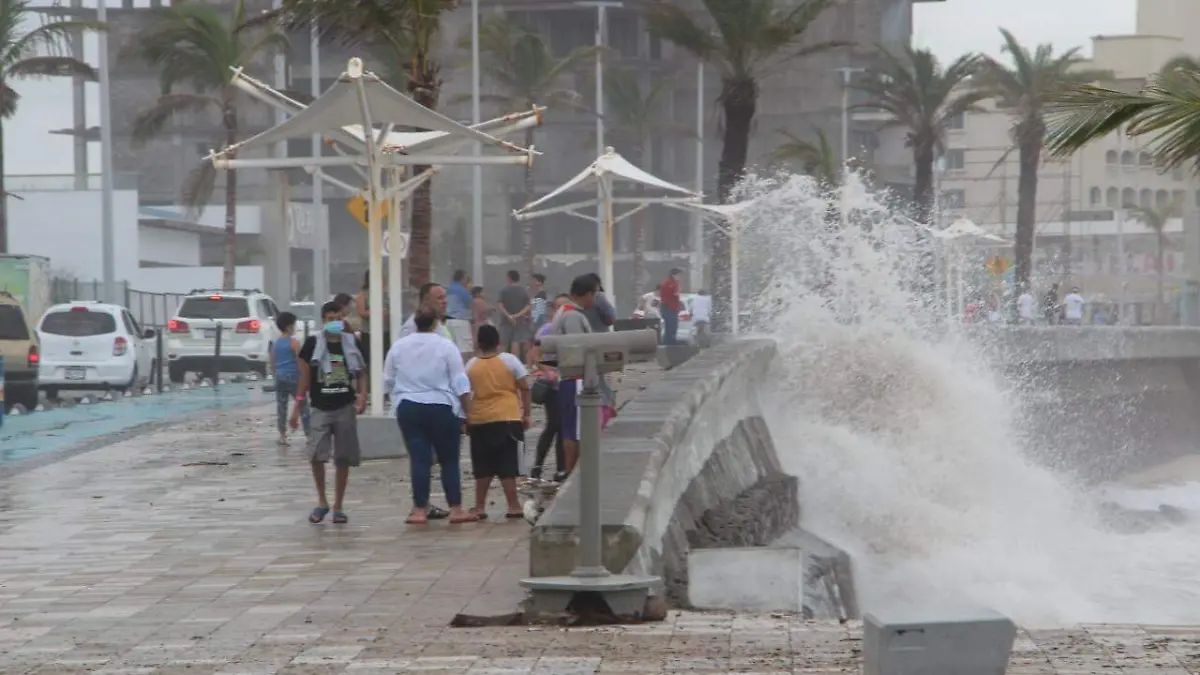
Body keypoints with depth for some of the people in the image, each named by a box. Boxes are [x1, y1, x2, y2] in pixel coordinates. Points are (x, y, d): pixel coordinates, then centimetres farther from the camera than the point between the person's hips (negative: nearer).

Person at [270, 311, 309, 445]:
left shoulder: (275, 343, 7)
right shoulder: (294, 342, -10)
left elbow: (272, 363, 12)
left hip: (280, 377, 5)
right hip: (293, 377, -5)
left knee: (281, 407, 7)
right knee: (303, 407, 2)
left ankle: (282, 436, 6)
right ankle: (309, 434, 2)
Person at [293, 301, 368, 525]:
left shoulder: (351, 343, 4)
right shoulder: (313, 343, -2)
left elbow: (361, 372, 10)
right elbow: (305, 376, 2)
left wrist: (362, 395, -8)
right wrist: (297, 408, 1)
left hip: (345, 408, 2)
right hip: (321, 409, -2)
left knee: (343, 459, 4)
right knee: (316, 455, -12)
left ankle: (338, 507, 15)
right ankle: (322, 502, 8)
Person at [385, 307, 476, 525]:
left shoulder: (398, 346, 4)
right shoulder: (446, 346, -5)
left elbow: (388, 382, 11)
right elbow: (460, 384, -6)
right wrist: (468, 413, -2)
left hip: (408, 408, 3)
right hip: (441, 408, -2)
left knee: (419, 459, 4)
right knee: (449, 460, 6)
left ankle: (419, 510, 2)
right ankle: (456, 509, 6)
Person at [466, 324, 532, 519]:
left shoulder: (471, 366, 5)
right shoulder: (510, 360, 0)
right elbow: (524, 387, -1)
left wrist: (466, 419, 14)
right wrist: (526, 413, 7)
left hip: (479, 421, 2)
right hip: (508, 418, -2)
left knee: (483, 467, 10)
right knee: (507, 466, -1)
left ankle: (480, 507, 14)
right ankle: (513, 506, -2)